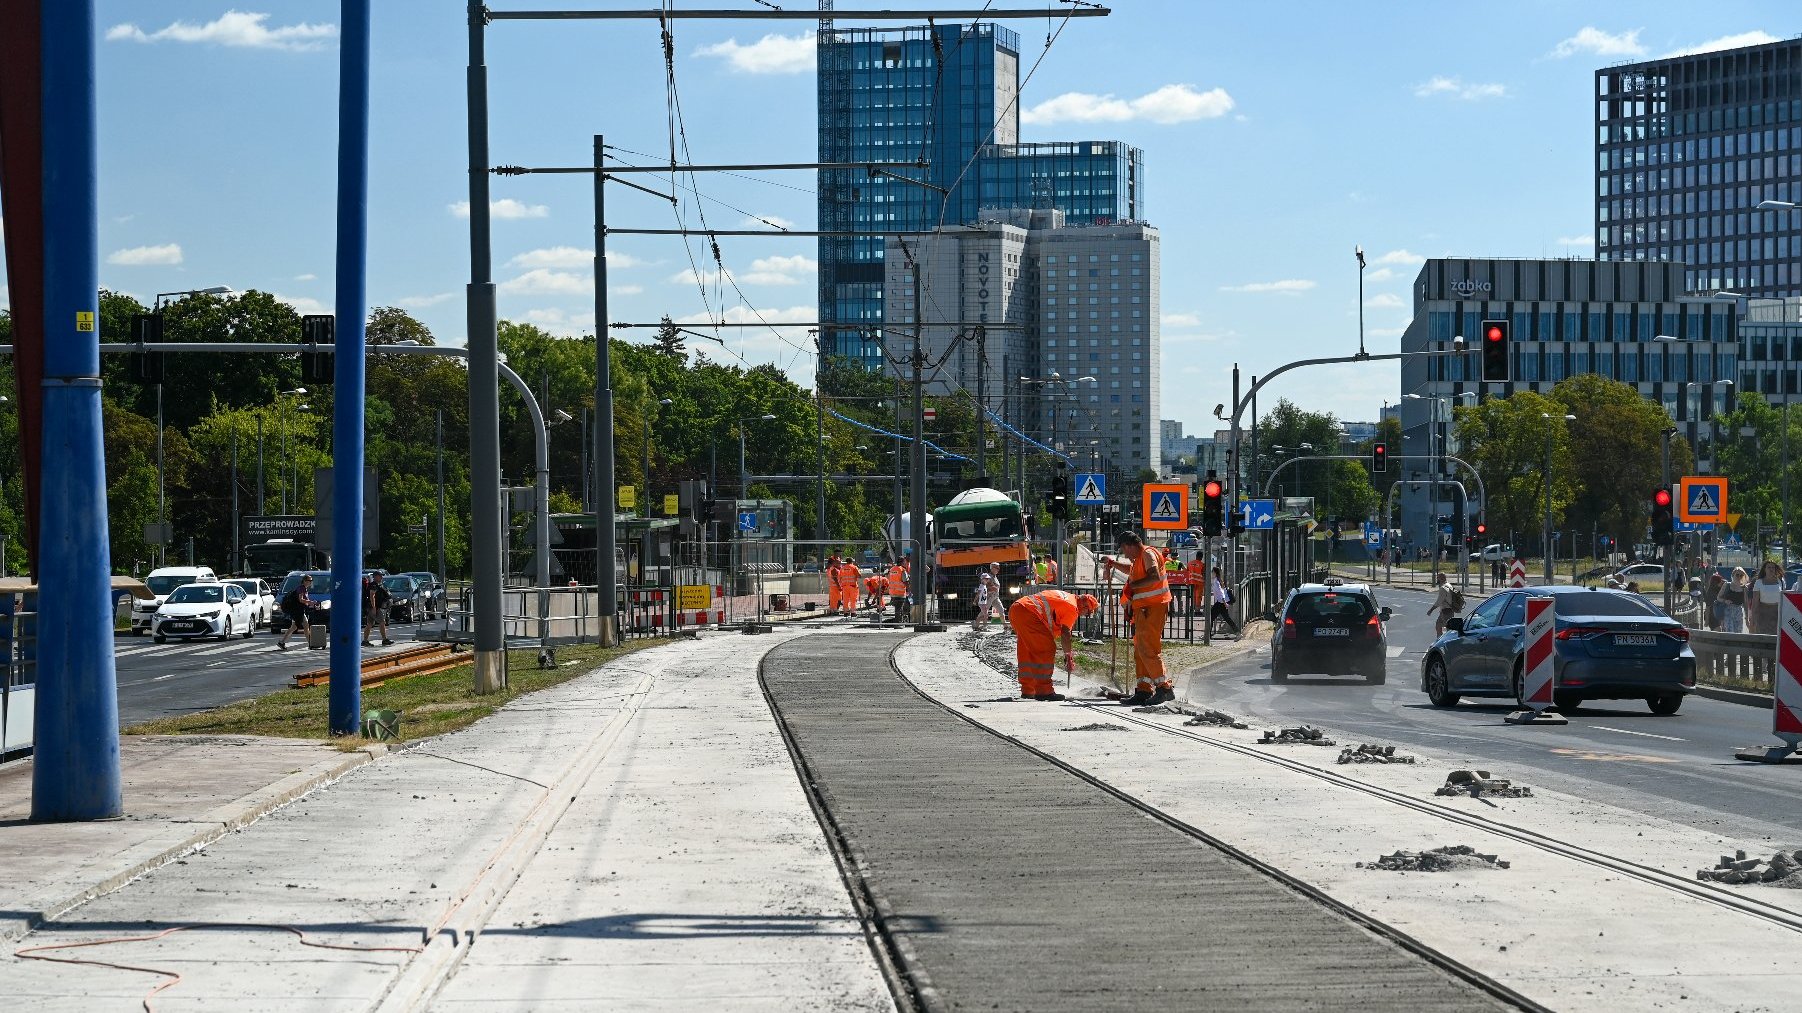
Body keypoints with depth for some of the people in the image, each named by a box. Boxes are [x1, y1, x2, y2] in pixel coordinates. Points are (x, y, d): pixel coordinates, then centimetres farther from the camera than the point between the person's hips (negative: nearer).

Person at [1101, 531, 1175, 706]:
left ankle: (1165, 688, -14)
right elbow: (1131, 570, 44)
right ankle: (1144, 691, 11)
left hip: (1152, 608, -11)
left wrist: (1132, 586, -19)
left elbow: (1155, 577, -26)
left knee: (1148, 650, -14)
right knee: (1140, 651, 10)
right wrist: (1113, 564, 42)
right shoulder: (1138, 558, 21)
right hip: (1142, 609, 11)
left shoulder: (1148, 554, -10)